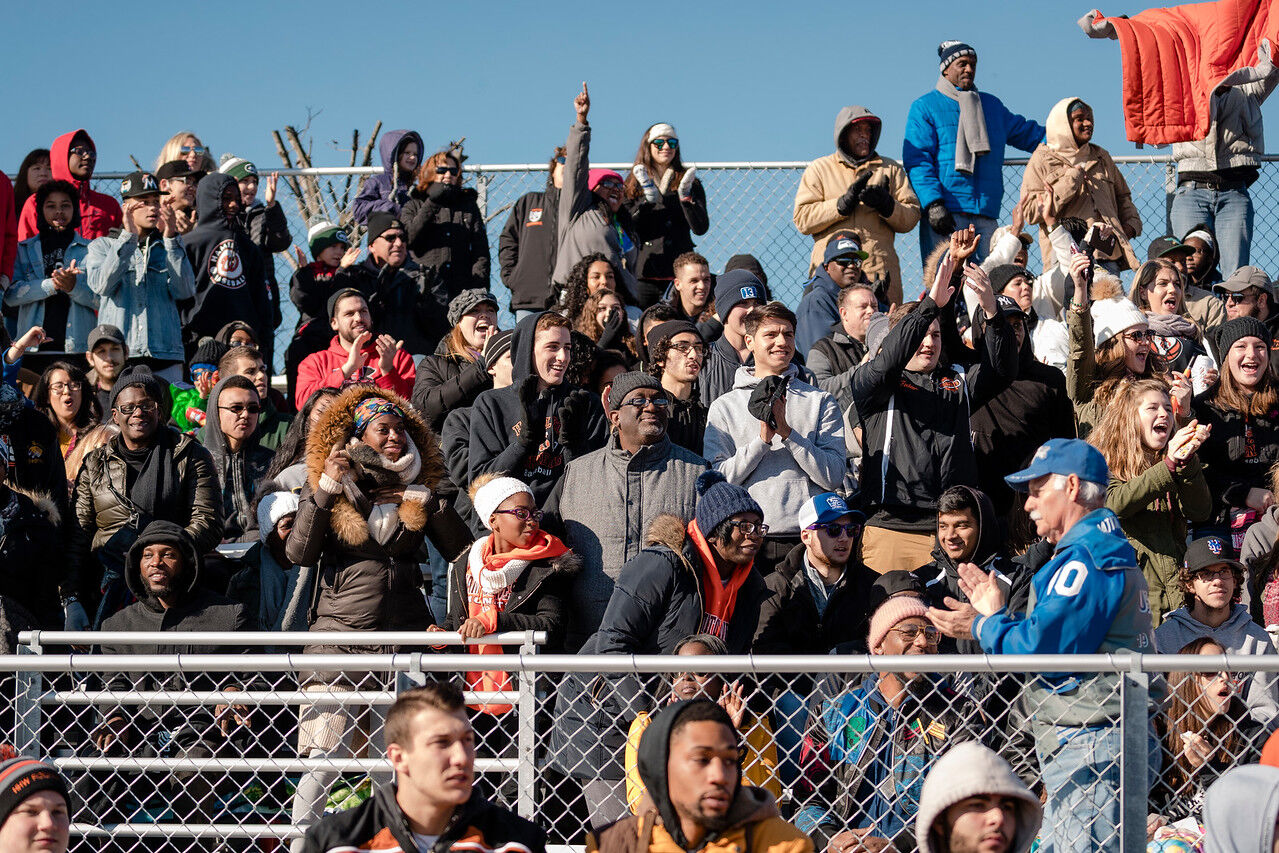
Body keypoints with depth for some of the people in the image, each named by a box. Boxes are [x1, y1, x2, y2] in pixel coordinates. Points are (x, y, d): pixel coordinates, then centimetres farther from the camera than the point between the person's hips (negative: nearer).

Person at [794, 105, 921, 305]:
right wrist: (843, 203, -7)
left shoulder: (891, 169, 19)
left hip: (880, 270, 1)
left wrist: (887, 206, -8)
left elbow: (911, 217, 12)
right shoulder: (819, 169, 15)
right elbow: (802, 220, 3)